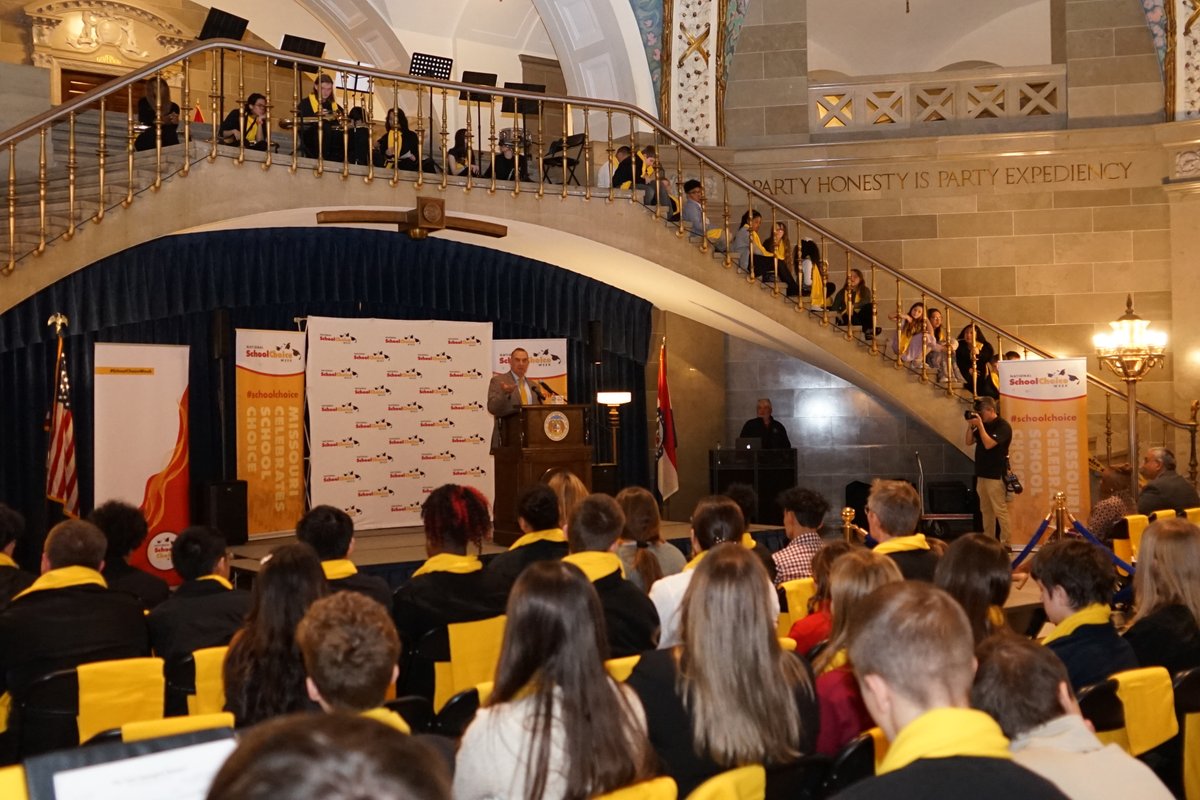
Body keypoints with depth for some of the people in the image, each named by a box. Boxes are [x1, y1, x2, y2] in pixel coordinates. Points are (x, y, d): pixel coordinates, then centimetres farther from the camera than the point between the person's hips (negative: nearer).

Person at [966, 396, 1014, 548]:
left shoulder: (1002, 426, -11)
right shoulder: (983, 425, 13)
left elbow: (988, 444, -22)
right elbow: (969, 442, 12)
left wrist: (980, 425, -18)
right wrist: (970, 425, -1)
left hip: (996, 475, -8)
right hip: (982, 474, 8)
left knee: (1000, 511, -9)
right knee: (986, 510, 11)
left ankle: (1006, 544, -7)